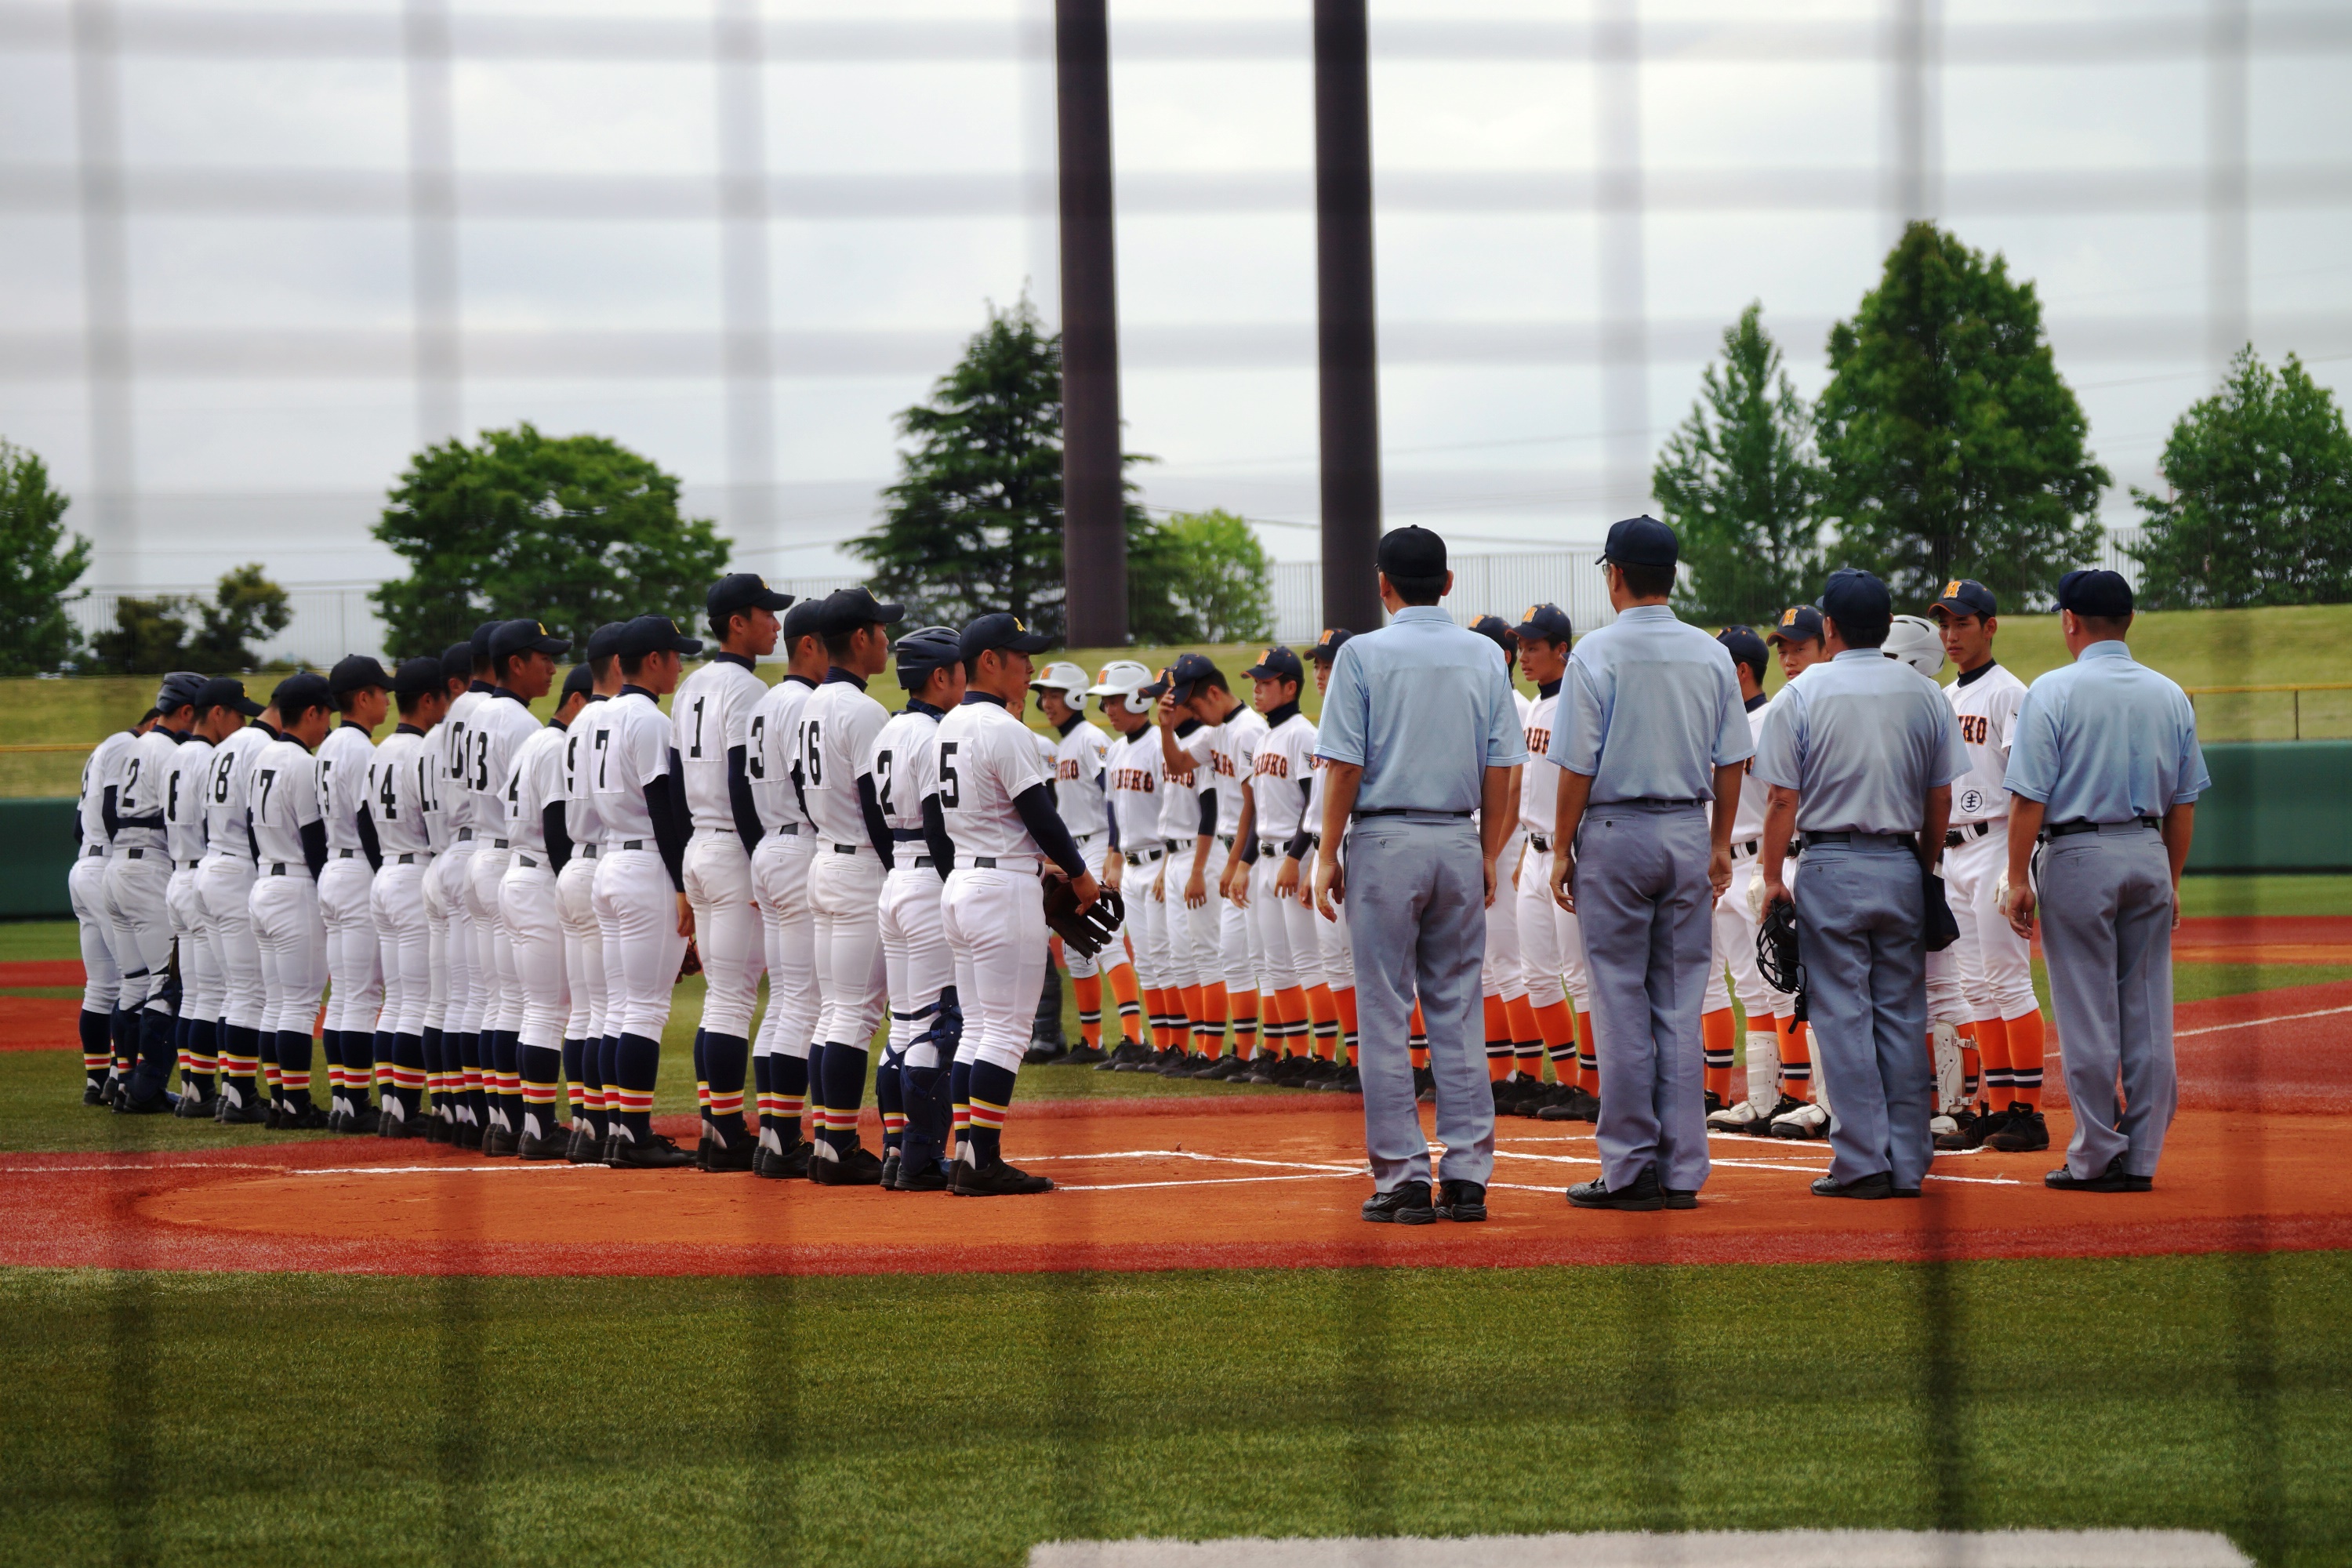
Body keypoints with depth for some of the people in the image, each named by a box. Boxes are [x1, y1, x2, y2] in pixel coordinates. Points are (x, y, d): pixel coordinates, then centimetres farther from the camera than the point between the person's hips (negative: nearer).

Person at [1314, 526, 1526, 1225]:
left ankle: (1403, 1177, -2)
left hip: (1385, 840, -4)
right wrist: (1489, 854, 13)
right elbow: (1501, 768, 6)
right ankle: (1467, 1176, 5)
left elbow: (1345, 766, -8)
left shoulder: (1364, 654, -5)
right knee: (1457, 1011, 8)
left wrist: (1328, 854, -3)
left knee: (1386, 1015, 0)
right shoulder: (1484, 656, 6)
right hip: (1460, 842, 4)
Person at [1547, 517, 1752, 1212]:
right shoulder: (1711, 655, 5)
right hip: (1689, 832, 4)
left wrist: (1563, 849, -2)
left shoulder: (1597, 653, -9)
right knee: (1681, 1005, 7)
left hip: (1615, 830, -4)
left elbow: (1578, 765, -10)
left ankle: (1629, 1169, -1)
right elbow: (1732, 761, 8)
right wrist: (1720, 844, 17)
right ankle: (1681, 1172, 7)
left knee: (1621, 1003, 0)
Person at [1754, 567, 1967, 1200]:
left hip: (1832, 867, -3)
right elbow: (1941, 799, 8)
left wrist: (1772, 877, -1)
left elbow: (1783, 799, -8)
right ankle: (1908, 1162, 8)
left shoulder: (1804, 694, -6)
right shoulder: (1925, 695, 5)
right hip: (1901, 865, 3)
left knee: (1843, 1014, -1)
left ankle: (1862, 1160, -4)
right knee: (1902, 1014, 8)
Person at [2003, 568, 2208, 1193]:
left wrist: (2018, 878, -8)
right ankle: (2142, 1157, 9)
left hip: (2080, 855, -5)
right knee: (2148, 1015, 7)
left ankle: (2097, 1157, 0)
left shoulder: (2054, 691, -7)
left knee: (2087, 1013, -1)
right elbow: (2184, 801, 12)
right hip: (2150, 856, 5)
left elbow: (2030, 796, -12)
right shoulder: (2170, 695, 8)